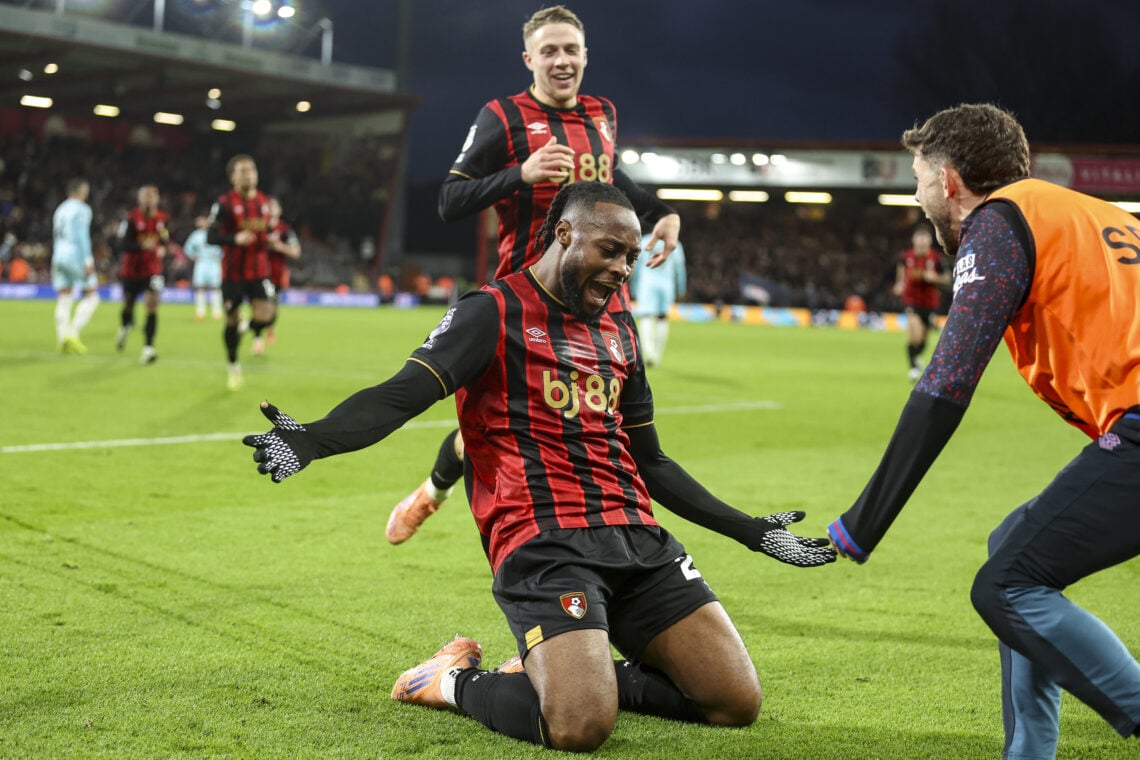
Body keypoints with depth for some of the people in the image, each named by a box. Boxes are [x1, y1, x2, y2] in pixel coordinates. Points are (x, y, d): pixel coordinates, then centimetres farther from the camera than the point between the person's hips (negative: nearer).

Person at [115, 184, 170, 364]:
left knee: (152, 306, -14)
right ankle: (125, 327, 51)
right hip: (131, 269, -1)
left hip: (153, 270, 1)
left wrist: (162, 248, -6)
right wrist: (142, 246, -35)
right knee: (128, 306, 15)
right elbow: (123, 243, -19)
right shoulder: (132, 218, -12)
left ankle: (148, 348, -15)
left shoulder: (163, 219, -1)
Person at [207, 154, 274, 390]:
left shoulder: (265, 202, 7)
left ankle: (253, 330, 21)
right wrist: (235, 238, -31)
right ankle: (233, 366, 27)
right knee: (232, 320, 6)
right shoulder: (225, 203, -9)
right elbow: (211, 237, -16)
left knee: (264, 315, -16)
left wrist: (271, 238, 4)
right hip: (232, 273, -3)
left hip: (259, 271, 3)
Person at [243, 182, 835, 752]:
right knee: (581, 727, -26)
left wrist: (749, 530, 28)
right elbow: (401, 395, -14)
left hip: (636, 537, 7)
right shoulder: (495, 313, 0)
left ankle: (576, 673, 16)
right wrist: (313, 440, -34)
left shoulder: (620, 332, 21)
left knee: (737, 703, -2)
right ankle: (459, 682, 5)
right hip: (543, 542, -7)